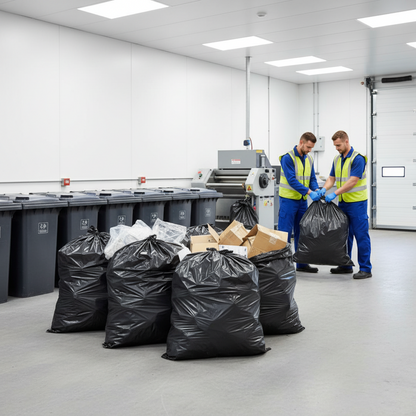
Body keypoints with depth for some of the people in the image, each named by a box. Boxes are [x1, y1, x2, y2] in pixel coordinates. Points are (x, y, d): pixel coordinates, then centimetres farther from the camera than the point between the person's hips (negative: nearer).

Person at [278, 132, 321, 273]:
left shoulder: (309, 159, 9)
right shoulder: (287, 158, -15)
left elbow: (312, 178, 10)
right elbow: (292, 180, -21)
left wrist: (316, 190, -11)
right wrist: (309, 192, -26)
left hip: (302, 200, 7)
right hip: (288, 199, -7)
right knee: (285, 233, -3)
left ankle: (301, 263, 20)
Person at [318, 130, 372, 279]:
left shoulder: (357, 159, -15)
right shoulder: (337, 159, 11)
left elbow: (352, 181, -21)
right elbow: (332, 178, 12)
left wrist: (335, 193, -24)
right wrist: (324, 189, -8)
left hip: (357, 203, -8)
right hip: (343, 203, 8)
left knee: (361, 235, -5)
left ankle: (365, 269, 0)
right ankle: (345, 265, 22)